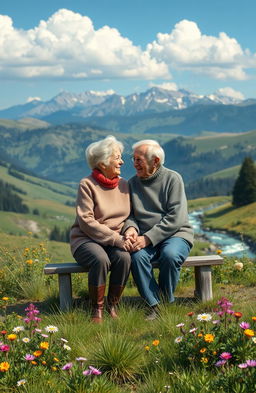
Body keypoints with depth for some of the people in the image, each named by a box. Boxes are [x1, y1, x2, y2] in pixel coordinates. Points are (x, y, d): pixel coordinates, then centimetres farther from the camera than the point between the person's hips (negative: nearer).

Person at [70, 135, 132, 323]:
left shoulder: (123, 184, 7)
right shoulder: (87, 185, -9)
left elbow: (129, 216, 14)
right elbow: (87, 222, -16)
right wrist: (116, 239, -22)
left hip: (115, 240, 4)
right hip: (86, 239, -4)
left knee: (124, 258, -29)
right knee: (101, 259, -35)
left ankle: (113, 306, -11)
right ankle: (97, 310, -16)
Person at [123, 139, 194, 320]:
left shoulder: (172, 179, -4)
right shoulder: (133, 183, 11)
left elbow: (174, 218, -12)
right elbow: (129, 214, 14)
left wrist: (148, 238, -20)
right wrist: (131, 227, -12)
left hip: (176, 234, -3)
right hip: (146, 239, 3)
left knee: (169, 255, -35)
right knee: (137, 256, -30)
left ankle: (166, 302, -13)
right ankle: (155, 306, -24)